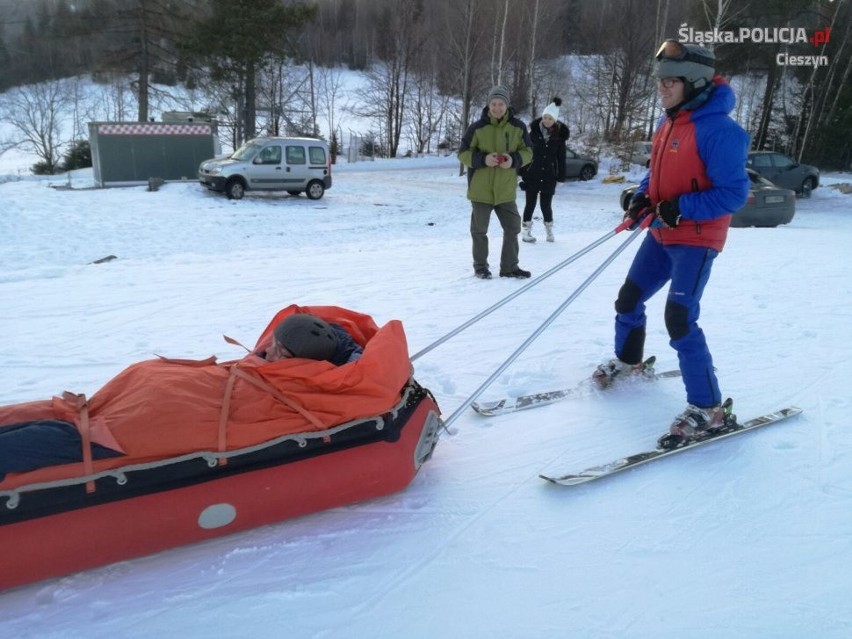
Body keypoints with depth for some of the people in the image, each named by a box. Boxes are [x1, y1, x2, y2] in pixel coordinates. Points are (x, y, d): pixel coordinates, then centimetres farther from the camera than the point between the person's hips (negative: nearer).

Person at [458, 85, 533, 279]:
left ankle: (509, 267, 21)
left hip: (506, 190, 2)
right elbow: (463, 153, -4)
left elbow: (527, 152, 6)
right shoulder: (477, 127, -8)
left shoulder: (518, 127, -1)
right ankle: (480, 267, 22)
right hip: (481, 189, -2)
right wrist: (483, 159, -21)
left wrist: (514, 160, -15)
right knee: (479, 230, 8)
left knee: (512, 228, 7)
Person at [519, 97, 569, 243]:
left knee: (546, 204, 4)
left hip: (549, 176, 0)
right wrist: (522, 171, -3)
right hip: (532, 174, 0)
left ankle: (549, 229, 26)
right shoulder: (534, 131, -4)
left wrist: (561, 176, 1)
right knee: (530, 203, 4)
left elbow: (561, 158, 3)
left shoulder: (559, 135, -2)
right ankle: (526, 230, 14)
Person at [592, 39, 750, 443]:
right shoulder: (669, 123, 6)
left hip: (696, 240, -9)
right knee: (628, 298, 16)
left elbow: (733, 193, -21)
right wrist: (643, 197, 1)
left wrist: (681, 208, -26)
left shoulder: (719, 130, -20)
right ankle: (627, 361, 41)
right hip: (661, 234, 9)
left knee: (679, 318, -15)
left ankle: (707, 408, -2)